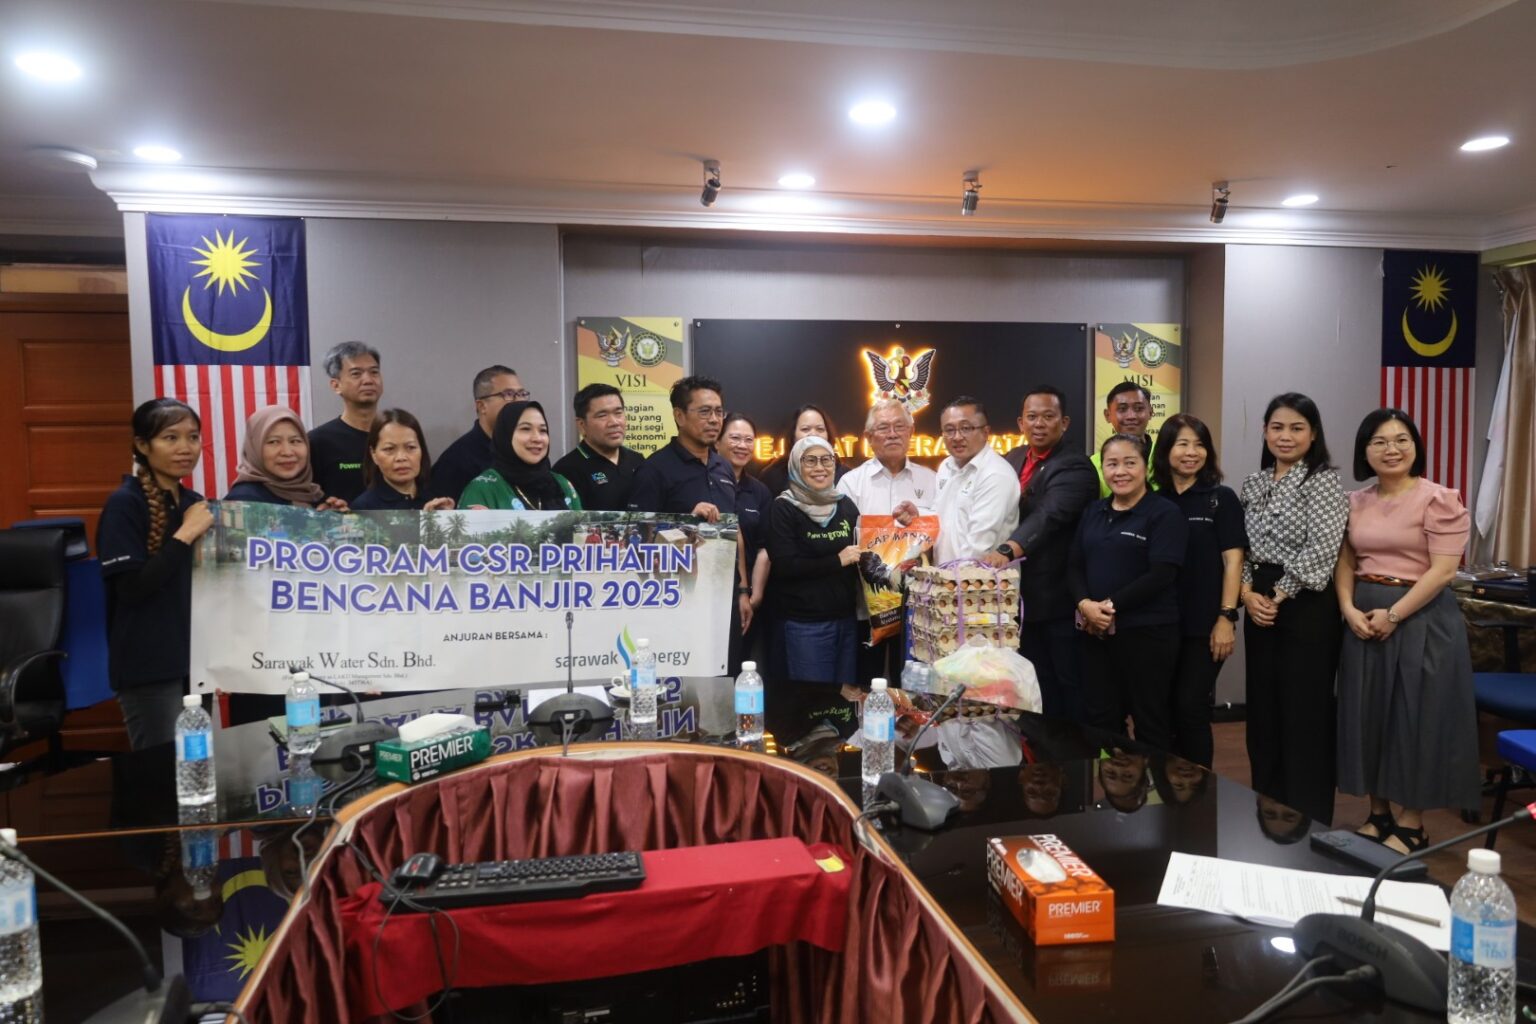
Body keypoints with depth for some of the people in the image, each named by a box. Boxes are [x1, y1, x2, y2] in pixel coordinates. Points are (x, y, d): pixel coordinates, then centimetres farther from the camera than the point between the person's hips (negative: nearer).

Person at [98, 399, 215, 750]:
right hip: (150, 666, -7)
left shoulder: (194, 502, 9)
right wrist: (185, 535, -20)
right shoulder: (124, 504, -10)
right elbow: (132, 587, -19)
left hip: (196, 657, 7)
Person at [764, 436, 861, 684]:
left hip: (847, 619, 5)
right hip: (804, 624, -5)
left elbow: (860, 550, 19)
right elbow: (783, 566, -15)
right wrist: (837, 560, -15)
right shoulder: (783, 508, -5)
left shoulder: (846, 505, 9)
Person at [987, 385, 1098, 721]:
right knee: (1035, 685, 16)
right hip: (1022, 595, 6)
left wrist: (1007, 550, -42)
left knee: (1069, 685, 6)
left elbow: (1050, 516, -29)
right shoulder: (1012, 460, 11)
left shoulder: (1075, 467, -13)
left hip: (1059, 596, -6)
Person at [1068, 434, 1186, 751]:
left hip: (1147, 632, -5)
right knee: (1099, 719, 10)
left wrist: (1112, 605, -16)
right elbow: (1074, 565, 9)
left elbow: (1162, 574, -15)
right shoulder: (1093, 512, 12)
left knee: (1150, 720, 7)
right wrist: (1084, 604, -10)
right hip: (1096, 631, 5)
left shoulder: (1164, 513, -5)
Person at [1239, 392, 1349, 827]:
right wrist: (1248, 594, -5)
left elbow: (1320, 551, -17)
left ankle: (1309, 820, 13)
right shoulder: (1254, 483, 11)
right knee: (1262, 708, 12)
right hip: (1260, 606, 6)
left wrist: (1279, 597, -13)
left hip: (1307, 607, -6)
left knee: (1305, 711, 0)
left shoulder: (1323, 481, -8)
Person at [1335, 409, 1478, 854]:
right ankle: (1378, 814, 24)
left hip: (1420, 618, -5)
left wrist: (1394, 614, -18)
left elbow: (1444, 570, -14)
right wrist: (1349, 608, -7)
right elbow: (1345, 562, 9)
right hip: (1364, 618, 5)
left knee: (1416, 718, 2)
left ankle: (1412, 824, 17)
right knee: (1369, 715, 10)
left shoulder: (1439, 499, -9)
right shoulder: (1357, 502, 8)